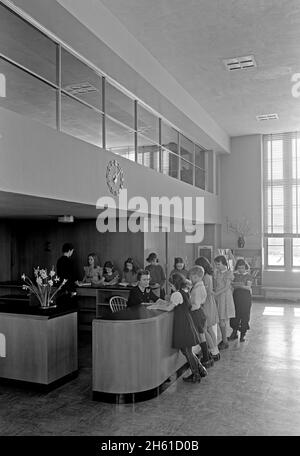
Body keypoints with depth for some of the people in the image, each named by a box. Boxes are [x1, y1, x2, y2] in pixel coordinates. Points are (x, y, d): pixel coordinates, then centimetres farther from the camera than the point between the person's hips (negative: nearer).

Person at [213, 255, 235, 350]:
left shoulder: (228, 273, -8)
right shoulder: (216, 273, 9)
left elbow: (227, 287, -14)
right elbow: (215, 286, 12)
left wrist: (216, 293, -19)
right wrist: (214, 294, -3)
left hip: (225, 296, -5)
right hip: (217, 297, 5)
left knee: (223, 320, -5)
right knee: (220, 320, 7)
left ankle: (225, 341, 5)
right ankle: (224, 339, 20)